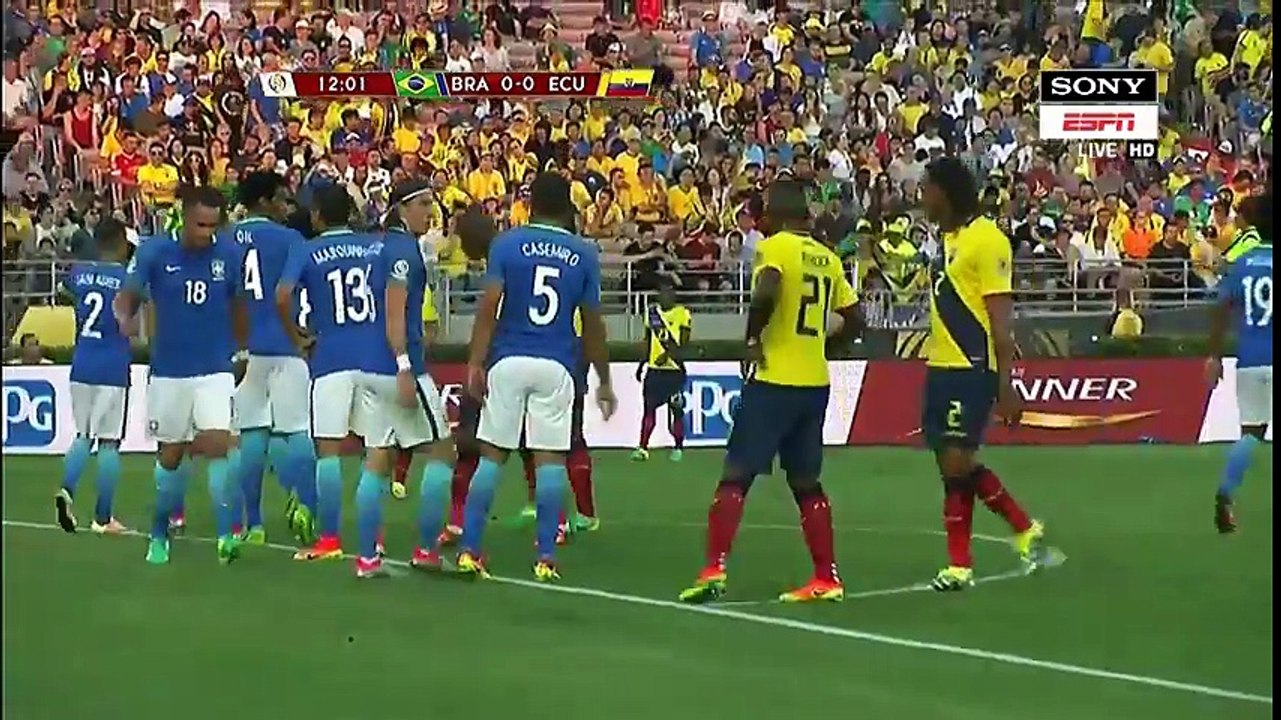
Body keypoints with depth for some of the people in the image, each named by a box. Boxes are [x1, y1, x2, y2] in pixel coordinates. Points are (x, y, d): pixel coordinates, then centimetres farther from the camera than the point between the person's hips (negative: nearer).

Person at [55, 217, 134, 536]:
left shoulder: (79, 273, 5)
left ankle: (67, 489, -8)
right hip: (113, 369, -4)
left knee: (83, 435, 17)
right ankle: (102, 518, 4)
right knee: (109, 441, 2)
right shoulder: (127, 279, -8)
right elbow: (128, 329, -10)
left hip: (81, 365, 4)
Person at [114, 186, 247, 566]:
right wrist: (123, 316, -36)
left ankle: (226, 535, -18)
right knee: (170, 455, 10)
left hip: (216, 370, 0)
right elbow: (128, 294, -13)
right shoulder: (154, 251, -8)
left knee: (217, 445, -17)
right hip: (169, 372, 1)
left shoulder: (229, 255, -5)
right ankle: (159, 535, 27)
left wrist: (241, 351, 15)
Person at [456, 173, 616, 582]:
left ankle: (470, 552, 5)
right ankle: (546, 558, -3)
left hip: (508, 362, 0)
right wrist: (604, 382, 16)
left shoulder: (507, 244, 1)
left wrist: (475, 363, -6)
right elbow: (592, 325, 9)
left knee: (492, 454, 6)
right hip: (555, 366, 0)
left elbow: (489, 306, -7)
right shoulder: (584, 255, 6)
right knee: (550, 458, 1)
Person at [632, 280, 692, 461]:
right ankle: (642, 448, -2)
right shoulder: (652, 312, 11)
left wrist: (669, 355, -22)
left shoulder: (683, 314, -4)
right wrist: (641, 364, 17)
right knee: (648, 407, -1)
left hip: (674, 370, -4)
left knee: (676, 410, 0)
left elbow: (683, 344, -8)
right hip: (654, 369, 4)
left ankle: (678, 448, 11)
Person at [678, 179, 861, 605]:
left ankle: (715, 570, -11)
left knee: (735, 476, -2)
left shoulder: (774, 247, -8)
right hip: (815, 382, 6)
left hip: (774, 379, -6)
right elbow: (852, 320, 16)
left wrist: (754, 338, -15)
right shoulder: (827, 258, 12)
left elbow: (765, 292, -28)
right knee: (806, 482, 15)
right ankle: (827, 578, 13)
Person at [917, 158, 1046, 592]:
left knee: (956, 463, -9)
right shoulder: (947, 239, 14)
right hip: (941, 367, 9)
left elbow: (1001, 319, -15)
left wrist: (1005, 385, -19)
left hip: (971, 370, -9)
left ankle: (959, 565, 1)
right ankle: (1024, 528, 19)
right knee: (955, 465, 8)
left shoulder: (986, 239, -12)